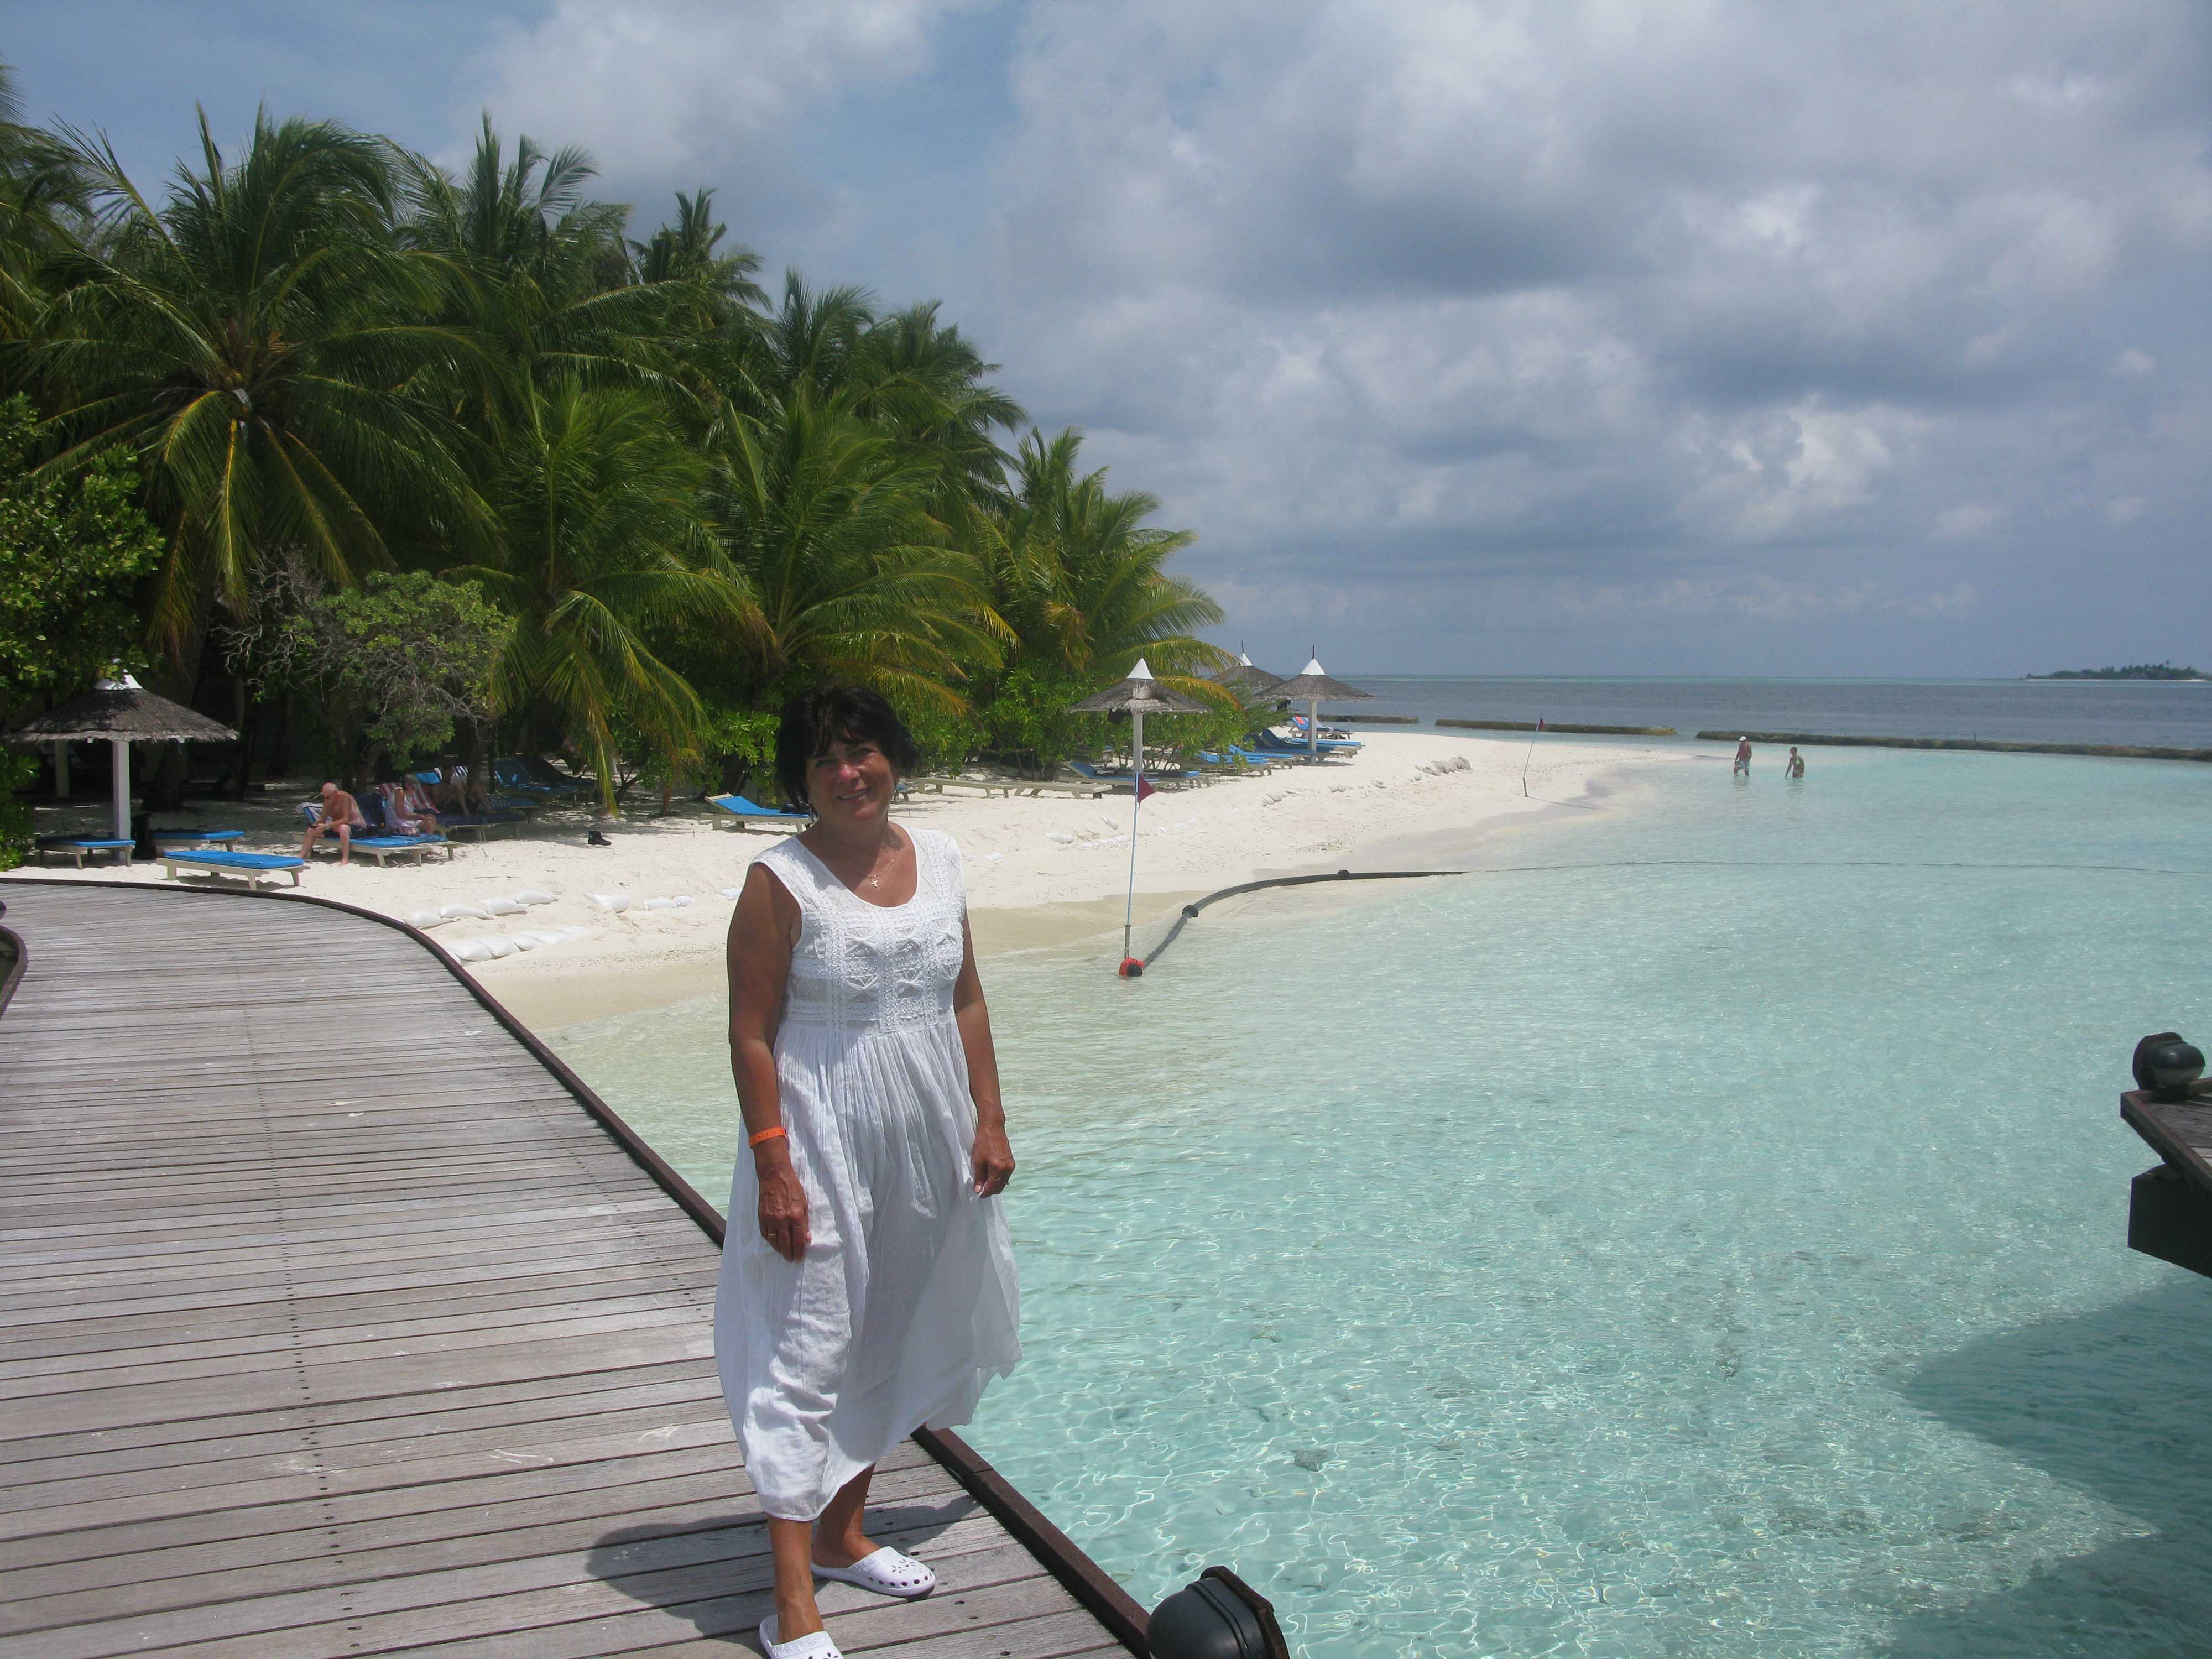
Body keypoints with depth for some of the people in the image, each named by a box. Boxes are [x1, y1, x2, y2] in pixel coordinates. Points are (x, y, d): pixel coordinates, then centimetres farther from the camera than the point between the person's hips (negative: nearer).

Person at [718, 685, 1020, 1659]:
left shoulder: (937, 859, 5)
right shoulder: (781, 882, -13)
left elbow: (966, 1001, 10)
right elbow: (751, 1033, -13)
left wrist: (988, 1122, 7)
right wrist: (772, 1165, -18)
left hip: (926, 1145, 6)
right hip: (823, 1145, -6)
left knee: (888, 1343, 17)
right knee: (808, 1354, -4)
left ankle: (843, 1535, 35)